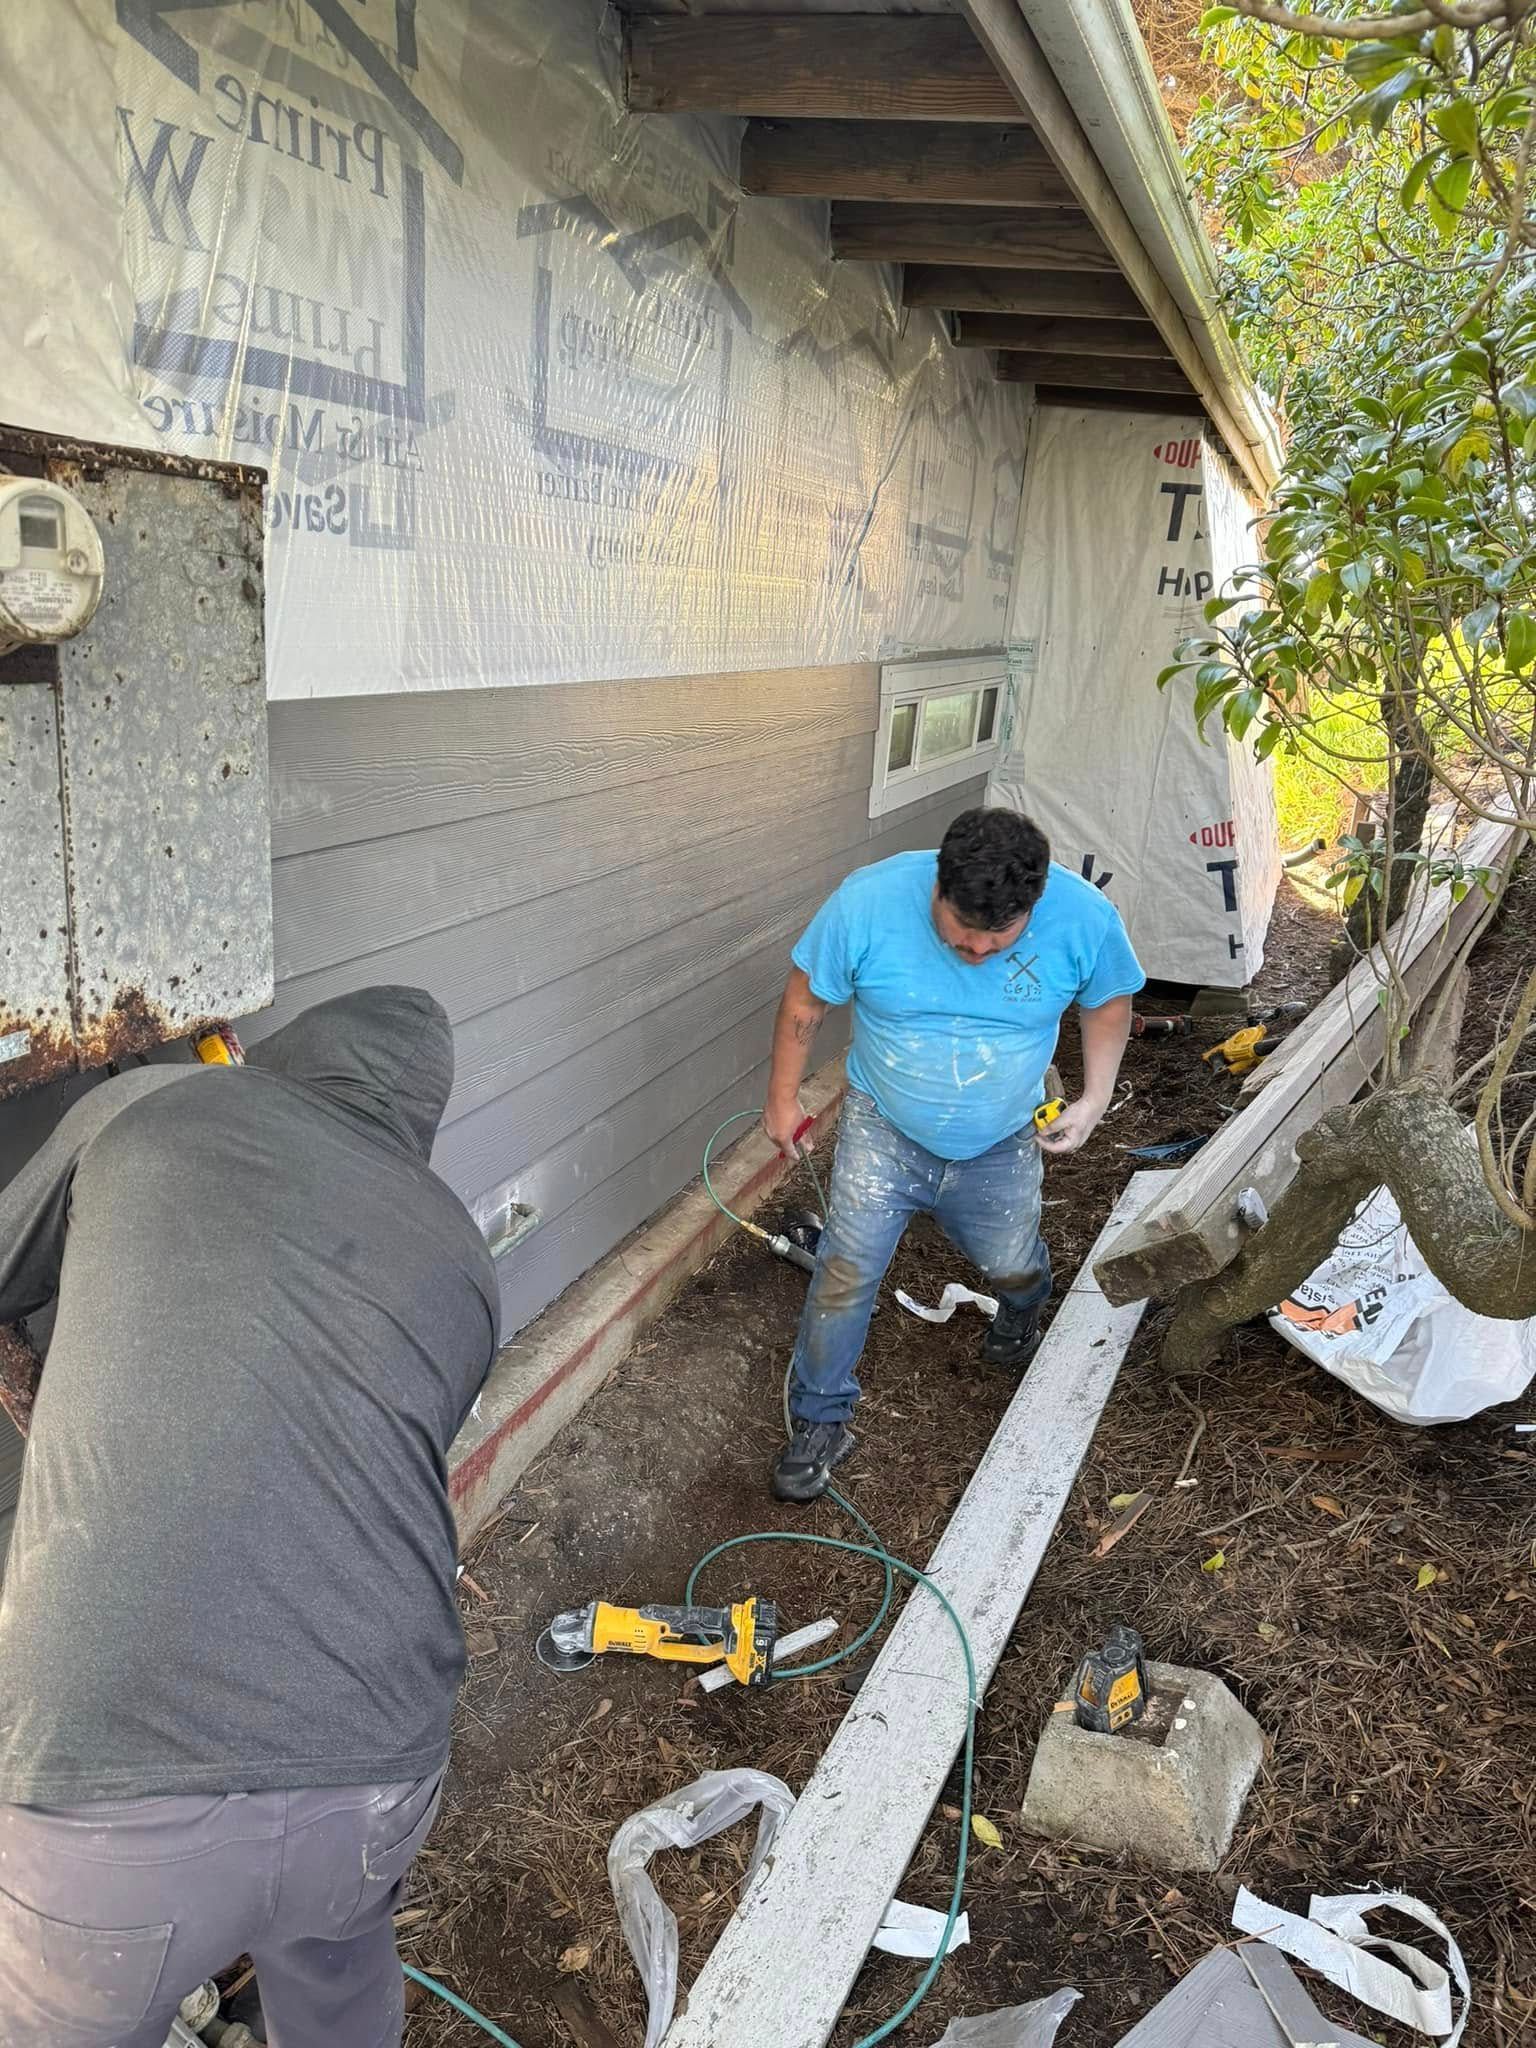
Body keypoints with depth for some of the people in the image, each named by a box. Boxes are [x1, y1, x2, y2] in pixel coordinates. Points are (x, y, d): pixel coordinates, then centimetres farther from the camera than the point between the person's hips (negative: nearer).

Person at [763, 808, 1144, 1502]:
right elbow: (805, 1002, -11)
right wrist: (783, 1097, -3)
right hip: (884, 1131, -1)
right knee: (846, 1275, -5)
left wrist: (1095, 1097, -10)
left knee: (1013, 1268, 19)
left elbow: (1108, 1001, -2)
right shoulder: (868, 901, -27)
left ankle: (1020, 1311, 58)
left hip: (1001, 1145, 2)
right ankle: (821, 1420, 18)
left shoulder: (1085, 918, -24)